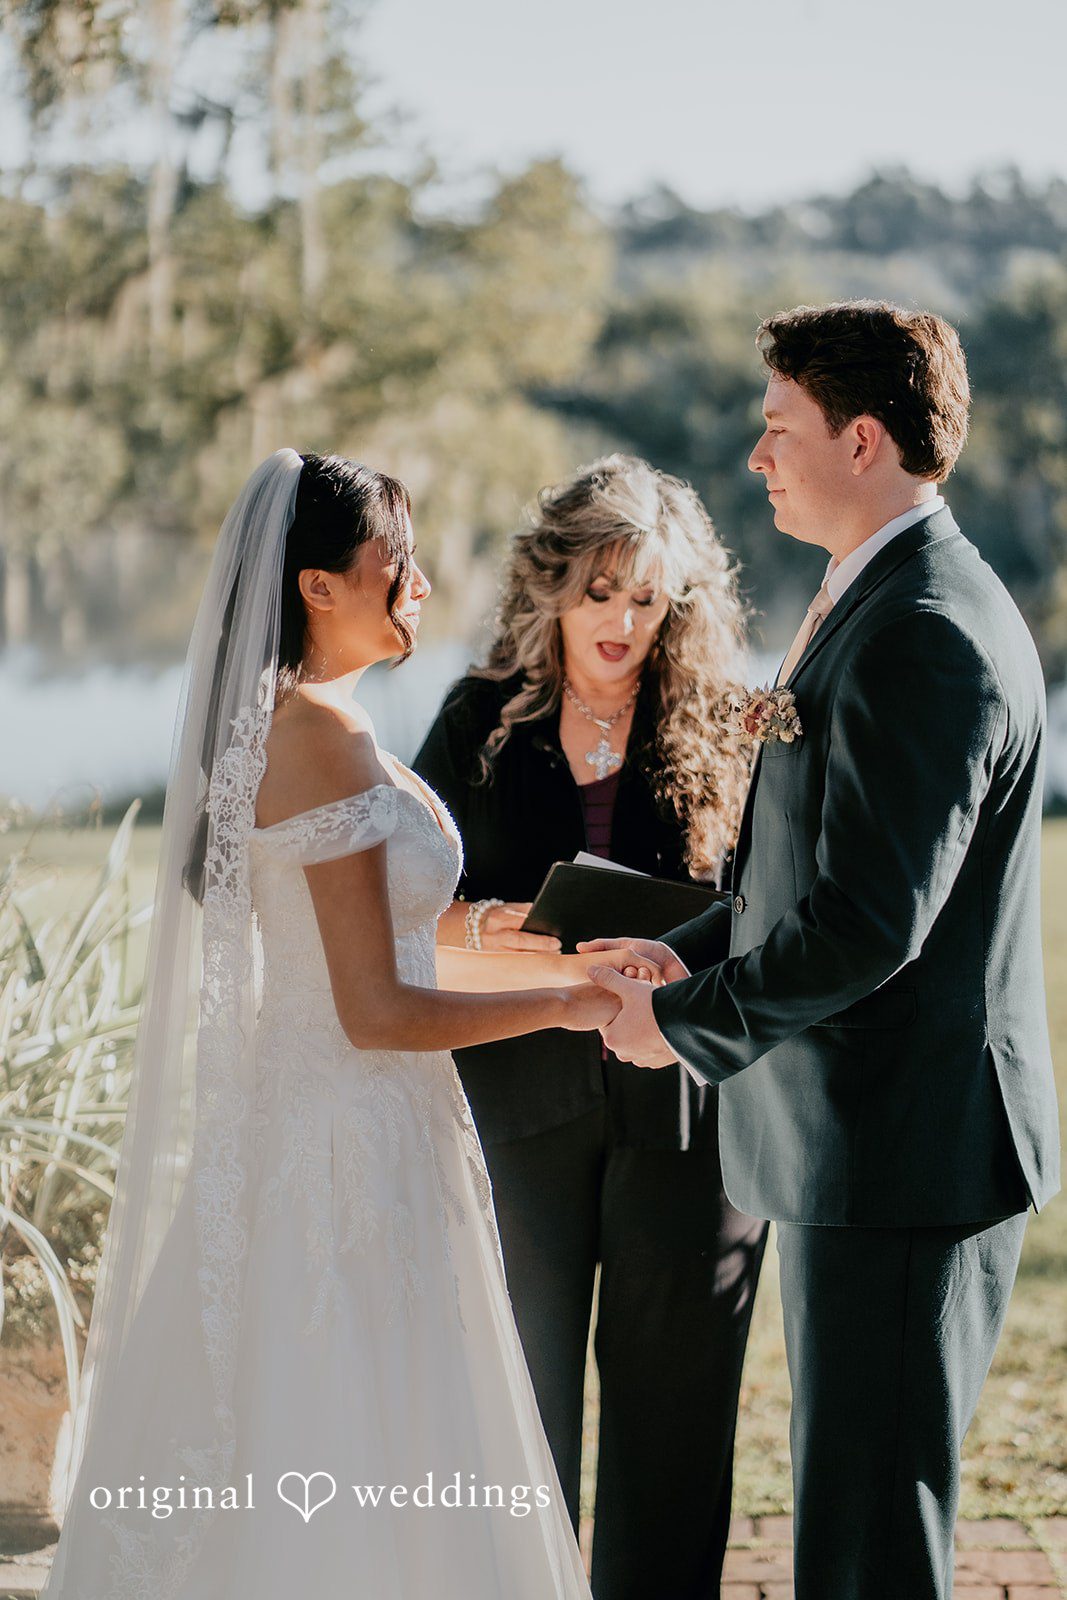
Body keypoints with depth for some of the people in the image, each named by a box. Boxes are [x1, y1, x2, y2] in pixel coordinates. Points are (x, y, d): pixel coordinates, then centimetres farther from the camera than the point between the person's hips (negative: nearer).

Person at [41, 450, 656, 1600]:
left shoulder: (266, 720, 10)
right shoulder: (324, 733, -18)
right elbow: (376, 1012, -20)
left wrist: (563, 961, 17)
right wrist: (563, 1003, -9)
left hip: (283, 1125, 10)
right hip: (353, 1149, -10)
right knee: (358, 1484, -1)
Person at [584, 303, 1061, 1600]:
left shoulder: (927, 639, -20)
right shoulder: (872, 605, 14)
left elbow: (868, 918, -25)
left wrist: (684, 1022, -13)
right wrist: (690, 954, 6)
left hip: (903, 1152, -10)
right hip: (851, 1140, 10)